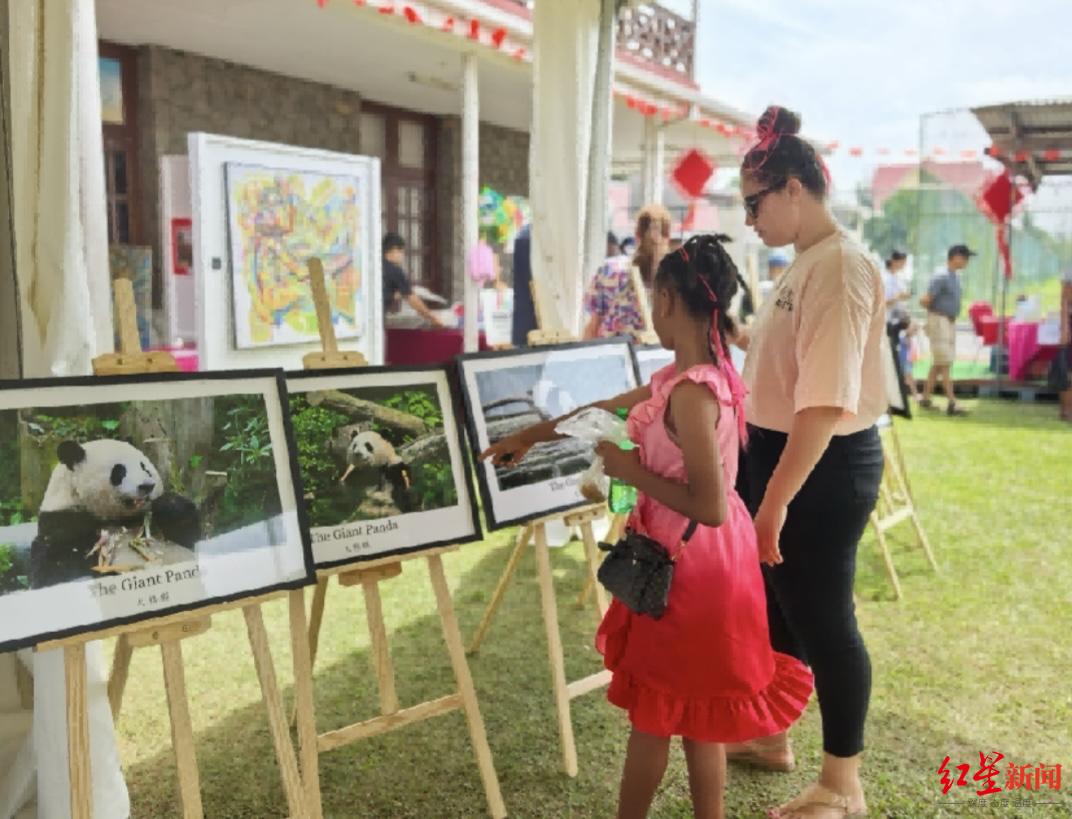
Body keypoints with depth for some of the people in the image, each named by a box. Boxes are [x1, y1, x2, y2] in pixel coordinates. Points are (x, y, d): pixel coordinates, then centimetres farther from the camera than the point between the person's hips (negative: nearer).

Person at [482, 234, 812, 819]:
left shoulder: (691, 391, -25)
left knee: (654, 708, 11)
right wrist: (529, 436, 21)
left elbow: (710, 506, -28)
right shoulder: (698, 374, 4)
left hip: (688, 562, -9)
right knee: (691, 709, 21)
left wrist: (628, 469, -18)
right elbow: (606, 410, 14)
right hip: (699, 558, 9)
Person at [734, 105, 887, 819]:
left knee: (821, 617, 4)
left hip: (826, 469, -10)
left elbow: (826, 403, -28)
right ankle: (770, 735, 41)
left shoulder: (841, 266, -20)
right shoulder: (805, 262, 11)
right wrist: (761, 479, 21)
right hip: (784, 454, 10)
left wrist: (775, 501, -28)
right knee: (775, 602, 20)